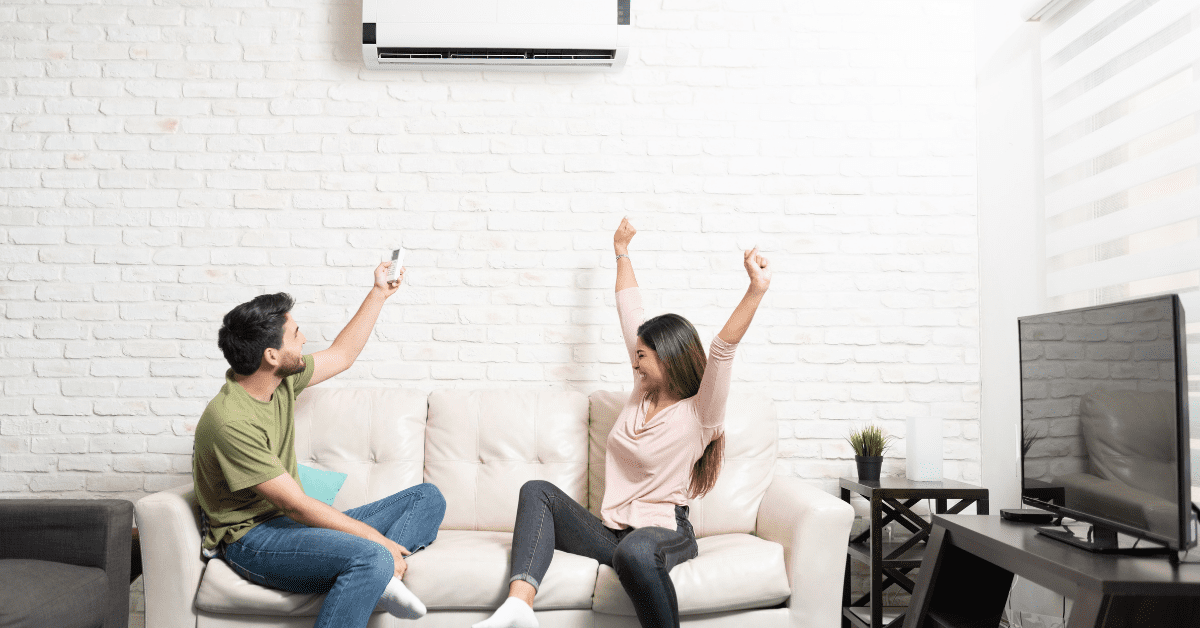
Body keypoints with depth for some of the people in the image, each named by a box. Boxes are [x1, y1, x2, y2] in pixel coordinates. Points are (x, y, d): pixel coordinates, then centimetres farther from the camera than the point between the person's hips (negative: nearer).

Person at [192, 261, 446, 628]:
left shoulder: (281, 379, 2)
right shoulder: (231, 422, -24)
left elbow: (342, 355, 22)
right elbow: (296, 506, -23)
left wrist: (379, 294, 23)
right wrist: (379, 540, -21)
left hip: (295, 522, 10)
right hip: (251, 539, -9)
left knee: (428, 498, 3)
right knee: (371, 558, -37)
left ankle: (375, 576, -20)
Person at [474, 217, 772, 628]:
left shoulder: (699, 414, -8)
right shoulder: (642, 393, 11)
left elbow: (723, 348, -25)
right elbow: (630, 313, 17)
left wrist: (756, 290, -38)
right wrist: (622, 252, 25)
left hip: (664, 532, -7)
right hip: (611, 529, 7)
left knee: (633, 551, -41)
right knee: (537, 491, -6)